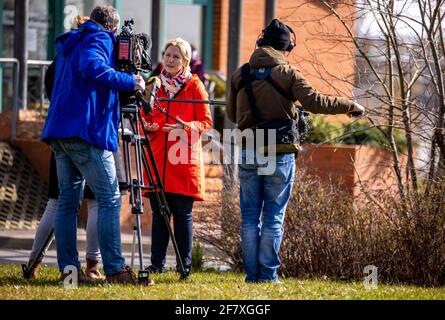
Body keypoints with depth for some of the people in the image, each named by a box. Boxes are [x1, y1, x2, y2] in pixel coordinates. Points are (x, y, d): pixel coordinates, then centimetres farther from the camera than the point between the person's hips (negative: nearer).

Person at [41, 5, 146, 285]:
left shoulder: (70, 44, 22)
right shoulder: (100, 40, -4)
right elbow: (93, 67, -24)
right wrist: (129, 82, -15)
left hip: (59, 131, 9)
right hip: (86, 131, -9)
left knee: (68, 200, 8)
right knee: (110, 199, -7)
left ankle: (68, 269, 3)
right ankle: (115, 269, -13)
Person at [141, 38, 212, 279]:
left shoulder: (194, 85, 3)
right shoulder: (155, 85, 14)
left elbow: (206, 121, 1)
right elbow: (146, 118, 20)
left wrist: (187, 127, -17)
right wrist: (147, 125, -3)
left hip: (185, 160, -4)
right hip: (157, 159, 4)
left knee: (182, 214, -4)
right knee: (158, 212, 3)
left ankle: (185, 265, 2)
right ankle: (157, 263, 8)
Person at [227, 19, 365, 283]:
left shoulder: (240, 75, 7)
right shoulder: (287, 73, -6)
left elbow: (232, 114, 14)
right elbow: (313, 101, -16)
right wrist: (350, 105, -6)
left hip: (248, 153, 3)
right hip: (279, 153, -3)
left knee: (250, 215, 9)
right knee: (274, 216, 3)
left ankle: (252, 274, 7)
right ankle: (268, 274, 1)